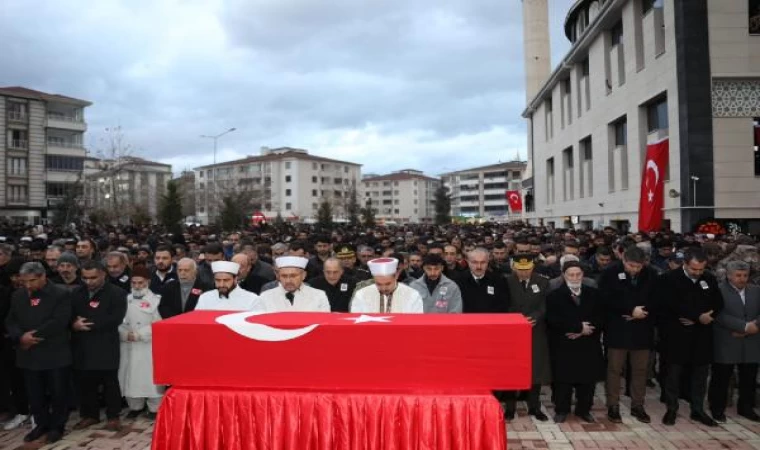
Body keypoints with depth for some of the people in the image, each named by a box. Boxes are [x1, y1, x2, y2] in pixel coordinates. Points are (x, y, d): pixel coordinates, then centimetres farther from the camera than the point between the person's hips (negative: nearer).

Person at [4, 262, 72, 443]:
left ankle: (57, 426, 22)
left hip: (55, 354, -5)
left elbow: (59, 322, -18)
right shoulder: (17, 296, 9)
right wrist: (20, 336, -13)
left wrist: (33, 335, -17)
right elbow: (10, 321, 7)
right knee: (35, 394, 14)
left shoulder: (60, 294, -10)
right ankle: (42, 424, 31)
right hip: (28, 354, 5)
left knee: (58, 392, 6)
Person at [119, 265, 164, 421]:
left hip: (149, 346, -4)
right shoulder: (125, 300, 9)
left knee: (150, 376, -1)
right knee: (130, 376, 9)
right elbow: (119, 322, 7)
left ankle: (154, 408, 12)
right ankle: (135, 406, 26)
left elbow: (158, 325, -9)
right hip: (128, 346, 4)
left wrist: (139, 334, -14)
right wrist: (126, 334, -11)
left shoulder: (155, 300, -4)